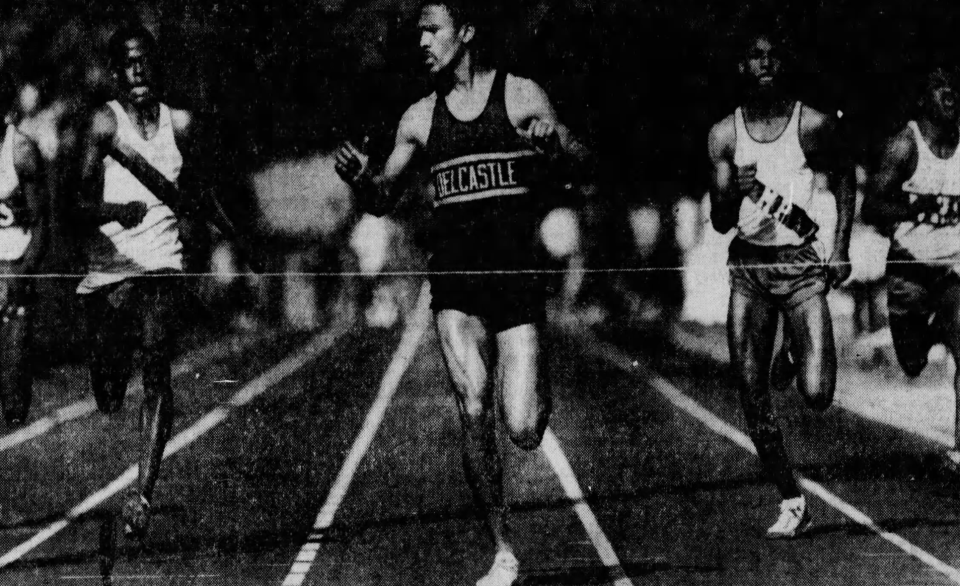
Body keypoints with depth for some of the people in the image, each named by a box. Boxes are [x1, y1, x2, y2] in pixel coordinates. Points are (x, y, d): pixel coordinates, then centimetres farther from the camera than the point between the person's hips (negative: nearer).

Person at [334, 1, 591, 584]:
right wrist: (359, 176, -5)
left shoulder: (521, 95, 4)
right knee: (475, 412, -11)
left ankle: (534, 391, 29)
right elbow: (383, 199, 18)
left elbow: (587, 165, 4)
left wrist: (554, 141, -18)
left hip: (516, 270, -2)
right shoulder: (421, 116, 12)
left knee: (524, 431, -9)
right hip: (454, 276, 2)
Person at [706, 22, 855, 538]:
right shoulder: (724, 135, 2)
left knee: (818, 395, -14)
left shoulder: (814, 125, -3)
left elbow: (845, 182, 14)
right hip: (748, 268, 2)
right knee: (752, 400, -1)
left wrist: (841, 248, 6)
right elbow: (719, 222, 2)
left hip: (802, 265, -2)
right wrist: (736, 191, -20)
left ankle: (803, 360, 23)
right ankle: (792, 503, 13)